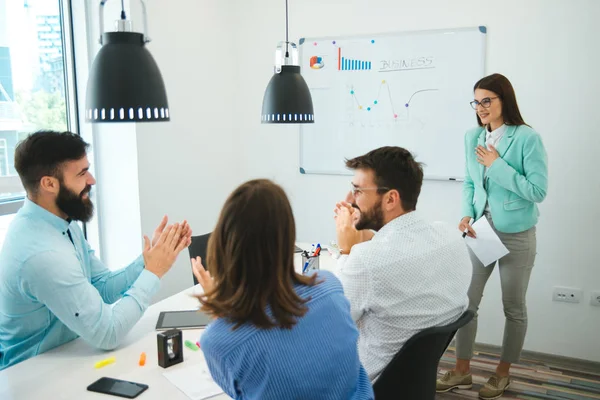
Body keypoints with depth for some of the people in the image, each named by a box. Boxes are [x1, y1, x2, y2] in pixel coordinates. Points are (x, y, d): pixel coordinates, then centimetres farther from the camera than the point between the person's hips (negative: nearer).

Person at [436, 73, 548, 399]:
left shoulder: (527, 138, -14)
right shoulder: (472, 137, 2)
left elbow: (538, 191, -17)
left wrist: (497, 165, -18)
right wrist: (466, 215, -7)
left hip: (516, 235, -4)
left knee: (513, 306, 12)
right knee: (466, 299, 8)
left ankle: (503, 373, 31)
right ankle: (462, 371, 24)